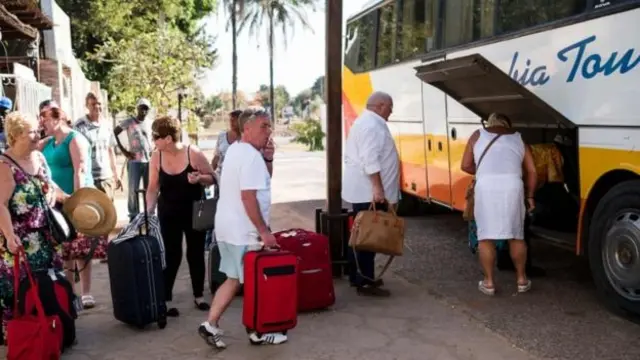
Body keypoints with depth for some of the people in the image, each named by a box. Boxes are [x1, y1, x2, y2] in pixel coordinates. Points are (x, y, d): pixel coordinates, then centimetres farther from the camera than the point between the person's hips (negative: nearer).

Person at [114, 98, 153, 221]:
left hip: (149, 161, 4)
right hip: (134, 161, -4)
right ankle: (134, 216, 6)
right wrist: (123, 151, -7)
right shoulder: (129, 122, -1)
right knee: (133, 189, -1)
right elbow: (114, 133, -3)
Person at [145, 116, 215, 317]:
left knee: (196, 253, 9)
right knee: (171, 255, 0)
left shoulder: (193, 153, -16)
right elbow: (153, 187, -2)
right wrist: (149, 210, -14)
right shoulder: (156, 157, -8)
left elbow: (212, 178, -8)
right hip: (168, 214, 1)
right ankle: (166, 299, 10)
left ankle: (198, 296, 24)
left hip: (194, 212, -1)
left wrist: (199, 178, -28)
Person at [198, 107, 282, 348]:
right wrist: (264, 231, -21)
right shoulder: (251, 156, -19)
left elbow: (262, 180, 20)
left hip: (228, 227, 9)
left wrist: (268, 159, 3)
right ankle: (259, 332, 17)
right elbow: (248, 196, -25)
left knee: (234, 279, 17)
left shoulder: (235, 149, 12)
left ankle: (211, 325, 17)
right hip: (244, 231, -9)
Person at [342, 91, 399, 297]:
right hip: (369, 192, -11)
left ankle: (357, 277, 23)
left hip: (362, 190, 11)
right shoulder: (372, 125, -15)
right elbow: (370, 160, -25)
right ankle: (365, 283, -3)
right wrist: (377, 187, -27)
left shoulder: (364, 122, 19)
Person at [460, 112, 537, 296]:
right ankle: (521, 280, 24)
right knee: (516, 236, 15)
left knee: (485, 237, 7)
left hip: (486, 187, -2)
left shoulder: (478, 135, 18)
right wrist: (530, 195, 26)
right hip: (512, 186, 2)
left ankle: (489, 282, 12)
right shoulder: (518, 138, 23)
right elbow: (532, 171, 17)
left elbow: (466, 166, 14)